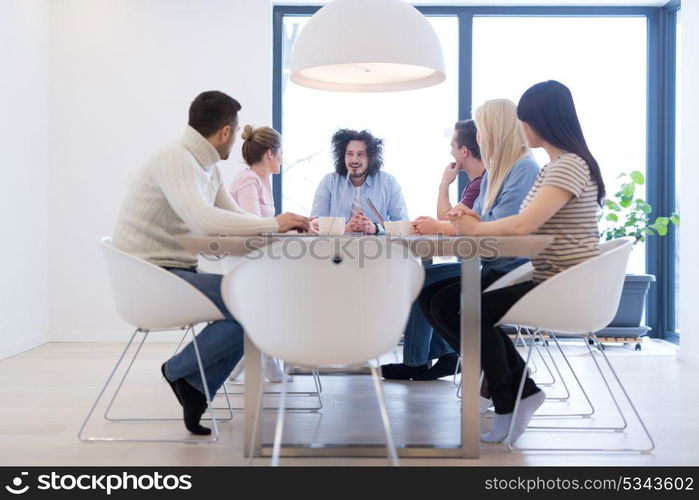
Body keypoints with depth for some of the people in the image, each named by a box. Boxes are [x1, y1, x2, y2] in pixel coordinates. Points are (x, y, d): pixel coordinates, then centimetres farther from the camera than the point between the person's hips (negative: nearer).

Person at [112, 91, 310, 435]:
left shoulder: (207, 167, 11)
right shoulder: (174, 159, -18)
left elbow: (234, 218, 13)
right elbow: (204, 220, -33)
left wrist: (286, 224, -3)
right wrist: (273, 224, -26)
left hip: (177, 271, 10)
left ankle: (196, 390, 5)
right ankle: (179, 370, 1)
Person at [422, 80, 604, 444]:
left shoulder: (570, 166, -16)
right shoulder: (553, 166, 16)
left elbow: (523, 225, -27)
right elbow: (527, 225, 10)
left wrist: (475, 228, -13)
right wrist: (475, 223, -3)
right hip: (547, 282, 10)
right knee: (440, 302, -1)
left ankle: (508, 403, 0)